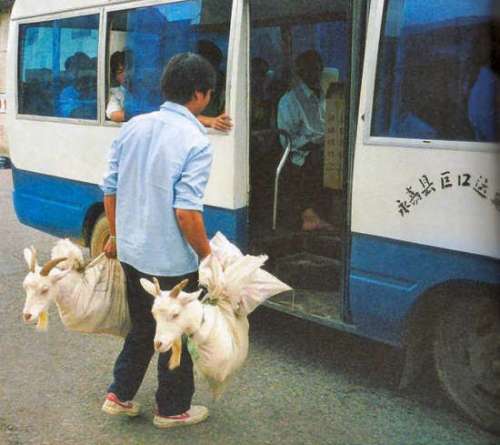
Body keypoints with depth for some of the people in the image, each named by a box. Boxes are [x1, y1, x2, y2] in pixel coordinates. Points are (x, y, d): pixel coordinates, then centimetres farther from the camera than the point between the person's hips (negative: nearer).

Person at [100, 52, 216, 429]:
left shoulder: (133, 127, 2)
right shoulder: (195, 141, -19)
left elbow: (110, 189, 7)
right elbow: (186, 212, -24)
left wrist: (116, 236, 19)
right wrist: (207, 255, -11)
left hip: (131, 253, 7)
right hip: (171, 261, -6)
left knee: (142, 327, 25)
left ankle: (119, 395, 33)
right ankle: (173, 409, 28)